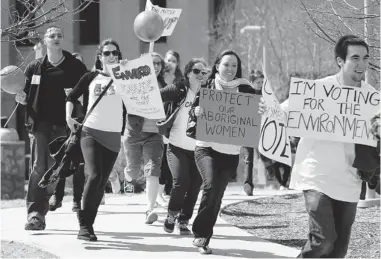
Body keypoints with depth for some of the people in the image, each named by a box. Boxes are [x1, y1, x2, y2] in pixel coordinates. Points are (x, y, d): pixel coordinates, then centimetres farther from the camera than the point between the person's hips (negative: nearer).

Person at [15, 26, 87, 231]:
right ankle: (35, 213, -8)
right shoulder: (34, 68, 10)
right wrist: (21, 97, -8)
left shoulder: (75, 67, 6)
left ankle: (38, 213, 13)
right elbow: (27, 97, 14)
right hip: (39, 123, 0)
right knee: (39, 168, -8)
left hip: (62, 125, 0)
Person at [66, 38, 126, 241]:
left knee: (101, 183, 4)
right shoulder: (91, 78, 5)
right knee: (94, 176, -19)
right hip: (91, 132, -2)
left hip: (113, 136, 2)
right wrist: (69, 117, -2)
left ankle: (88, 225, 15)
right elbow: (71, 97, 11)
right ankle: (84, 225, -16)